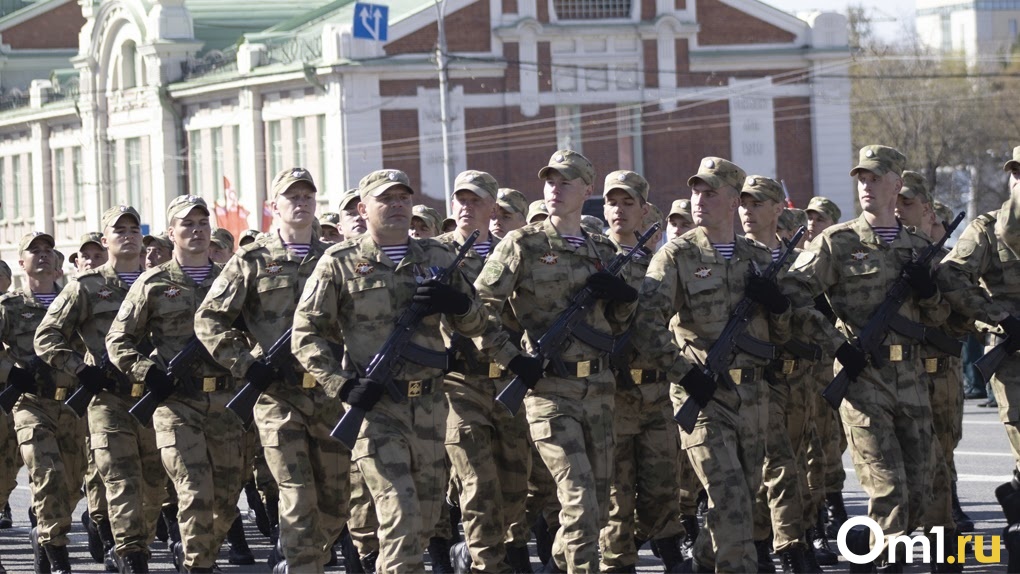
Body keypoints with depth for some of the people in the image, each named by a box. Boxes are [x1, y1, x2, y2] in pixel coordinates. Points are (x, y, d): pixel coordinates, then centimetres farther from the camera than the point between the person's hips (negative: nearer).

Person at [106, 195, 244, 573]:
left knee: (227, 496, 7)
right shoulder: (153, 284, 3)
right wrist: (149, 374, -10)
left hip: (226, 400, 4)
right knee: (195, 492, -13)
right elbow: (118, 340, 5)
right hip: (177, 404, -4)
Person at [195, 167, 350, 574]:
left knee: (336, 502, 8)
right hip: (279, 396, -4)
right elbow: (209, 320, 0)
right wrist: (247, 366, -9)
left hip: (331, 394, 4)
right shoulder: (252, 261, 3)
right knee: (299, 500, -9)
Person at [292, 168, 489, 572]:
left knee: (426, 519, 11)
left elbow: (476, 325, 16)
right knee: (400, 516, -14)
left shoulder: (436, 258, 11)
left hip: (430, 405, 5)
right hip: (375, 406, -5)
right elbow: (306, 333, -2)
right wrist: (343, 386, -13)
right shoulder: (340, 263, 0)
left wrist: (456, 303, -8)